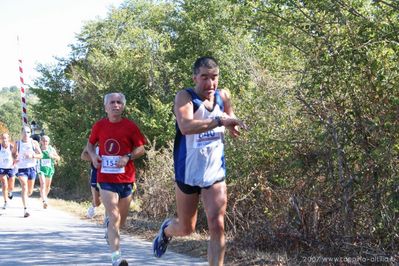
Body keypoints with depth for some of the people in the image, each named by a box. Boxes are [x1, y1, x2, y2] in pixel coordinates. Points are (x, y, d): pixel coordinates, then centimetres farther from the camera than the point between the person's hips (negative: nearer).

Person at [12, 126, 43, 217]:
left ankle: (25, 197, 47)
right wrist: (15, 158, -9)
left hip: (32, 168, 2)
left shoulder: (34, 143, 0)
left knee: (30, 191, 11)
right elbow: (13, 153, 13)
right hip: (21, 169, -2)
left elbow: (40, 155, 1)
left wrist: (32, 155, -18)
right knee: (24, 187, -20)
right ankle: (25, 209, -23)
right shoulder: (17, 144, 0)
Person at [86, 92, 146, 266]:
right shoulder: (99, 126, 1)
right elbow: (90, 144, 16)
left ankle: (110, 230, 50)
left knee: (121, 218, 15)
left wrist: (128, 157, -16)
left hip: (126, 178, 1)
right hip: (106, 178, -1)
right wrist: (93, 155, -4)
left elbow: (141, 148, 2)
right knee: (114, 217, -11)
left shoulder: (130, 126, -3)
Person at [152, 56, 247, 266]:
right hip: (188, 174, -3)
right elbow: (185, 126, -35)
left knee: (217, 226, -10)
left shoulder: (223, 96, 1)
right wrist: (219, 121, -43)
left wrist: (232, 126, -2)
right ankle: (166, 230, 48)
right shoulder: (185, 97, -15)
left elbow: (231, 122, 21)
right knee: (186, 228, 14)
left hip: (215, 174, 3)